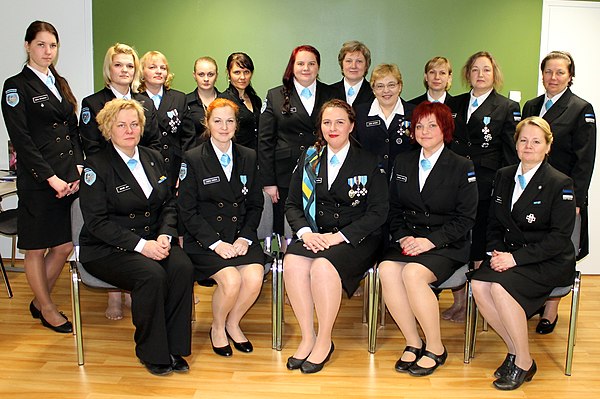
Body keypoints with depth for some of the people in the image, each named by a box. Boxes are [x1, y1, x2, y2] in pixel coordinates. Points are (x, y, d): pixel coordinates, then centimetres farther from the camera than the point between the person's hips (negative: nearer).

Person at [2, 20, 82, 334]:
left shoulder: (61, 84, 15)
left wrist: (78, 168, 0)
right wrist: (51, 178, -15)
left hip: (69, 178, 6)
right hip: (38, 182, -6)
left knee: (64, 246, 10)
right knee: (36, 249, 7)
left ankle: (39, 302, 30)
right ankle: (47, 309, 25)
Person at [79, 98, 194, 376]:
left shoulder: (154, 158, 12)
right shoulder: (96, 166, -5)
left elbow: (169, 204, 11)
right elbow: (97, 222, -12)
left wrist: (165, 235, -10)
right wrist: (140, 245, -21)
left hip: (153, 241, 5)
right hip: (107, 249, -4)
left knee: (183, 268, -25)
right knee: (152, 275, -32)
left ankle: (174, 348, -11)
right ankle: (153, 353, -11)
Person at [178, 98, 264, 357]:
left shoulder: (249, 157, 10)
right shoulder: (193, 159, -1)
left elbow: (255, 205, 11)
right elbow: (188, 211, -5)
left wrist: (245, 238, -5)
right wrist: (216, 243, -14)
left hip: (241, 236, 3)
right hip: (205, 240, -3)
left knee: (254, 278, -23)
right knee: (231, 280, -27)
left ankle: (233, 323, 7)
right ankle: (217, 328, 5)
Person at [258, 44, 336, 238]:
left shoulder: (330, 95, 9)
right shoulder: (275, 96, 5)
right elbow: (265, 141, 2)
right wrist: (268, 182, -4)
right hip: (285, 176, -1)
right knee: (283, 228, 4)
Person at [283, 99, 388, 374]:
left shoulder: (369, 162, 2)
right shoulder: (309, 158, 12)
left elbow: (378, 212, -5)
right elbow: (292, 204, 11)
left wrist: (338, 236, -16)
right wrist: (305, 232, -10)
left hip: (356, 238, -3)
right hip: (315, 235, 3)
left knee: (323, 266, -33)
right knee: (293, 262, -29)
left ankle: (324, 341, -15)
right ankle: (307, 337, -15)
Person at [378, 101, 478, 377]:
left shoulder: (462, 167, 0)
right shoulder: (402, 162, 14)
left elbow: (465, 217, -4)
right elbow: (394, 208, 14)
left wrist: (430, 240, -15)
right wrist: (403, 237, -5)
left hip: (446, 245, -4)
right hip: (407, 242, 4)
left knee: (413, 273, -32)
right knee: (387, 270, -28)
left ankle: (435, 349, -12)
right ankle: (413, 343, -11)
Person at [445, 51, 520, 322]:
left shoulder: (508, 108, 3)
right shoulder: (454, 104, 13)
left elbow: (511, 153, 0)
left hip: (486, 187, -3)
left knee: (478, 247, 4)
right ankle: (458, 302, 18)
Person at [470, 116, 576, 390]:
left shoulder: (560, 184, -7)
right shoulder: (503, 177, 10)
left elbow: (559, 237, -13)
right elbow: (494, 224, 13)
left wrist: (516, 257, -21)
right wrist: (496, 251, -7)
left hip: (550, 262, -5)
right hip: (511, 257, 5)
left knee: (500, 286, -31)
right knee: (478, 284, -23)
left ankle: (524, 362, -12)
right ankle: (514, 349, -5)